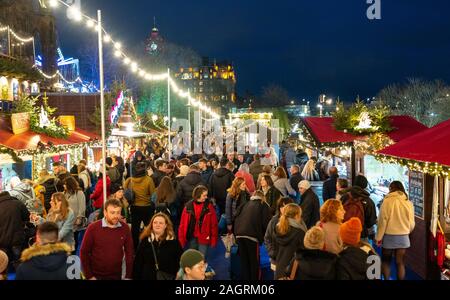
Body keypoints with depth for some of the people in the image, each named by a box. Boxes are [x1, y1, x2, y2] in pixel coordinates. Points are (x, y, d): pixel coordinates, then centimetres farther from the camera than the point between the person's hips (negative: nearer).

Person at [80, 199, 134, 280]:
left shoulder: (125, 228, -6)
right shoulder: (93, 228, -13)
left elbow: (129, 253, 0)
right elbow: (84, 253, -7)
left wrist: (128, 276, -2)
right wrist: (89, 276, -8)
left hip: (116, 276, 2)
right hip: (96, 276, -2)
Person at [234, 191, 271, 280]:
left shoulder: (246, 204, 25)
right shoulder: (264, 205, 12)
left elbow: (237, 218, 21)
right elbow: (266, 223, 0)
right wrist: (262, 236, 11)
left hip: (239, 234, 5)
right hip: (252, 235, -5)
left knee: (244, 262, 13)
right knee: (254, 262, 6)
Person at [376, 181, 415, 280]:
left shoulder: (387, 201, -12)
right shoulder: (408, 202, -2)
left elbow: (382, 220, -12)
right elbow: (412, 223, 3)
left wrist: (379, 237, -4)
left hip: (389, 236, -3)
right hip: (403, 237, 3)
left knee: (386, 261, 15)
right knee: (400, 262, 12)